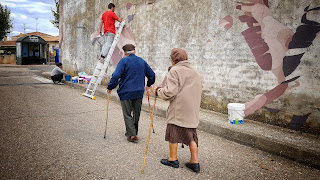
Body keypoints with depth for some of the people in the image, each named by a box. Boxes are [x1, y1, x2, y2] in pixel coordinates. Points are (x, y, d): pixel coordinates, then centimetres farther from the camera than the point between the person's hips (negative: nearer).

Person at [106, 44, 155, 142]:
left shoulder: (124, 61, -7)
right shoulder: (142, 61, 10)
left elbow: (116, 76, -17)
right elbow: (152, 75, 16)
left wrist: (110, 87, -7)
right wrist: (148, 85, 31)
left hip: (126, 92, -5)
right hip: (139, 92, 5)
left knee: (127, 114, 4)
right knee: (136, 113, 16)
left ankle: (131, 135, -2)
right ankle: (133, 132, 28)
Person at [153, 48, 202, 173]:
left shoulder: (175, 70, -8)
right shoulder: (196, 74, 15)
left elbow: (170, 92, -17)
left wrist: (158, 91, 0)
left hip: (178, 110, -7)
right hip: (193, 111, 7)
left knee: (173, 134, 8)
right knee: (191, 136, 13)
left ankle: (173, 160, 19)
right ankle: (195, 162, 15)